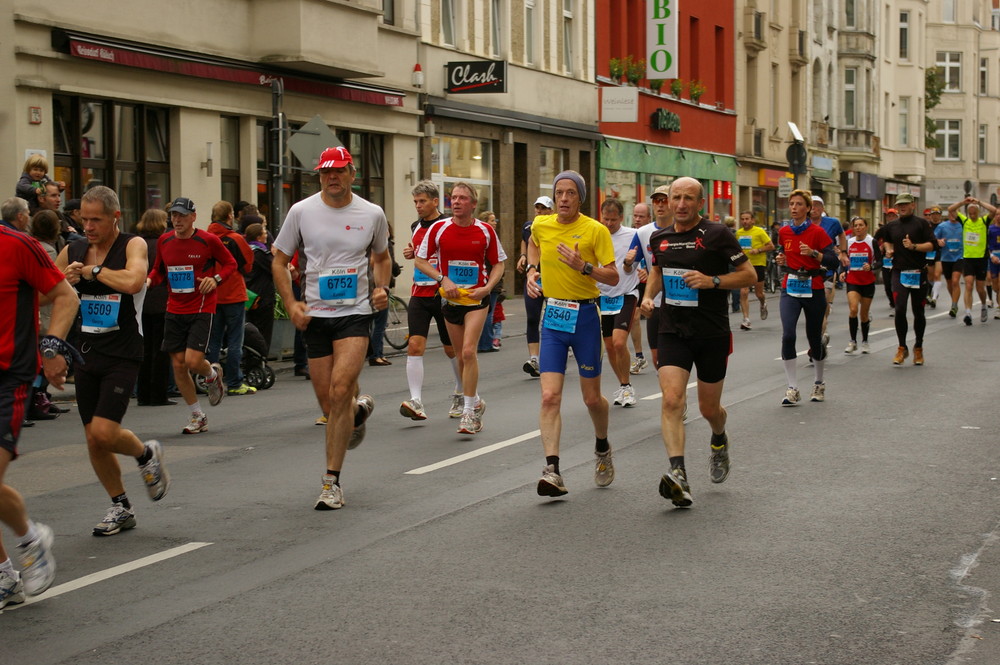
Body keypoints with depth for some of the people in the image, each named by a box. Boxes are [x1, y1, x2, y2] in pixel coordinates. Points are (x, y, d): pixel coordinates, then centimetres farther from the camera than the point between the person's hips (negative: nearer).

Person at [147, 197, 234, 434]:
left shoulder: (208, 240, -7)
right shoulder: (164, 241, 5)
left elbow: (230, 263, 4)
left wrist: (216, 278, -14)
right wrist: (149, 280, -4)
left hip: (202, 309, -4)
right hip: (174, 310, 4)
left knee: (193, 361, -16)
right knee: (178, 365, 2)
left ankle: (213, 375, 22)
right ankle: (198, 417, 17)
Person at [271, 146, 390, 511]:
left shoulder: (372, 214, 3)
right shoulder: (301, 212, 0)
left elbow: (381, 255, 21)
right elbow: (279, 261, 7)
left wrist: (382, 288, 2)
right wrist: (291, 303, -6)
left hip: (356, 313, -2)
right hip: (315, 315, 2)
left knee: (340, 391, -18)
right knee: (329, 402, 4)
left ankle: (332, 481, -11)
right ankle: (359, 410, 43)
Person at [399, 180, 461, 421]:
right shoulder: (416, 227, 12)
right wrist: (410, 254, 7)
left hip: (444, 295, -4)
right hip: (419, 294, 4)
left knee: (452, 349, 8)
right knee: (415, 345, -12)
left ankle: (460, 395, 30)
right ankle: (416, 402, -17)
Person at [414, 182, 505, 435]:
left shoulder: (485, 231, -3)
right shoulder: (438, 229, -3)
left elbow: (498, 263, 7)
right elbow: (420, 260, 3)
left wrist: (488, 287, -9)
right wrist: (443, 279, -11)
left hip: (476, 298, -2)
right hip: (450, 298, 2)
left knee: (469, 351, -16)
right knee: (461, 356, 10)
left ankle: (469, 411, -11)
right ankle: (475, 402, 30)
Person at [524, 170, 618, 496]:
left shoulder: (596, 230, -9)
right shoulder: (541, 225, 3)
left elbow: (613, 277, -11)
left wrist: (583, 266, -26)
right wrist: (531, 270, 11)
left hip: (585, 317, -2)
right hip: (553, 317, 3)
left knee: (592, 398, 9)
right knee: (550, 396, -11)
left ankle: (603, 450, 38)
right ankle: (552, 470, -14)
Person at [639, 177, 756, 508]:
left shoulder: (717, 235, -8)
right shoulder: (659, 238, 6)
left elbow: (749, 274, -5)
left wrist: (712, 281, -19)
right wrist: (648, 295, 6)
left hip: (712, 333, -2)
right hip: (672, 330, 2)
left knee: (709, 408, 10)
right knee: (671, 399, -18)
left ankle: (719, 441, 47)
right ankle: (678, 476, -26)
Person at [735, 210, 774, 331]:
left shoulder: (759, 231, -7)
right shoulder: (739, 233, 7)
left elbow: (771, 246, -7)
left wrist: (758, 250, -20)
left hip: (758, 264, -3)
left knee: (759, 293, 8)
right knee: (743, 292, -10)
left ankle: (763, 304, 44)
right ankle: (746, 319, -8)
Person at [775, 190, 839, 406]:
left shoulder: (817, 232, -7)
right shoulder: (784, 232, 7)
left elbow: (834, 262, -10)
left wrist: (813, 253, -23)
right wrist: (782, 260, 5)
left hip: (813, 290, -3)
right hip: (790, 289, 3)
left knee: (814, 338, 8)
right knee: (788, 335, -16)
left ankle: (819, 384, 32)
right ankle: (793, 389, -12)